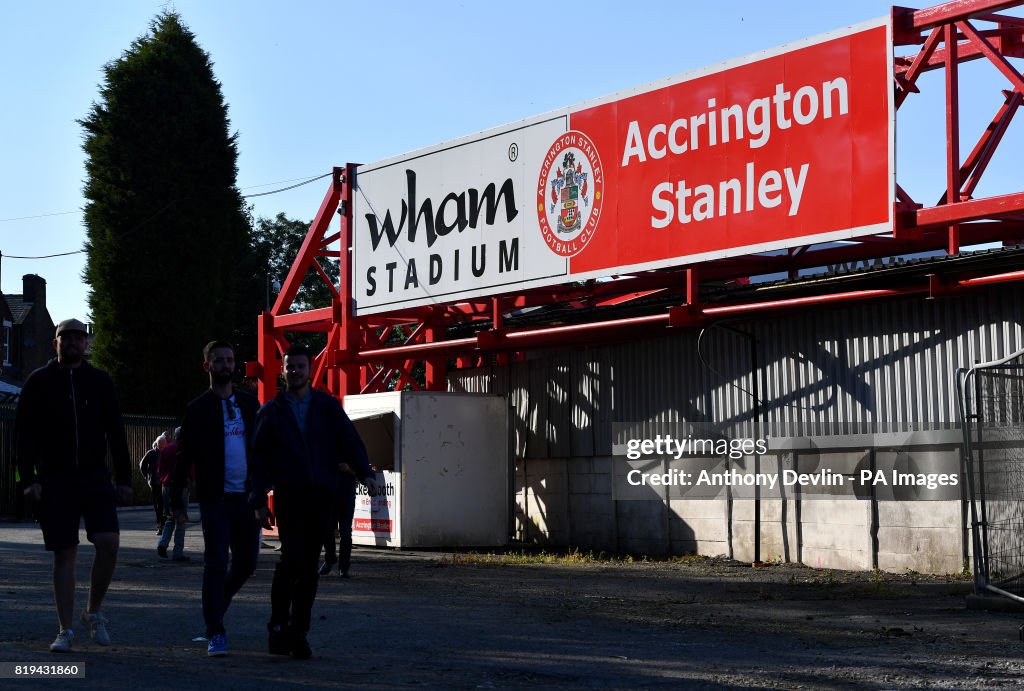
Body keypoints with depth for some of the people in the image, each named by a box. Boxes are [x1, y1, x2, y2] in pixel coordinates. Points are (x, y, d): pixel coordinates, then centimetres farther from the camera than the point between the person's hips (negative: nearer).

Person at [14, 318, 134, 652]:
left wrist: (124, 480, 5)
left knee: (109, 542, -14)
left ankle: (93, 612, 7)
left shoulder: (100, 382, 8)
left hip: (94, 476, 1)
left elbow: (116, 434, 10)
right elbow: (23, 434, 1)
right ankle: (65, 631, 9)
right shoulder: (39, 382, 3)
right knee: (64, 554, 1)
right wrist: (29, 479, -9)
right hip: (54, 480, -1)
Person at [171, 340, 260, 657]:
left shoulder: (249, 403, 11)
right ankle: (215, 633, -2)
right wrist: (177, 500, -2)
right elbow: (184, 458, 1)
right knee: (216, 564, -7)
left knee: (246, 563, 9)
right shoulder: (198, 409, 0)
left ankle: (214, 606, 34)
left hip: (245, 497, 4)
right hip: (215, 499, -4)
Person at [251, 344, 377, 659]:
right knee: (292, 557, -15)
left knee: (310, 565, 4)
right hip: (288, 495, -2)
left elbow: (349, 439, 0)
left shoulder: (328, 406, 10)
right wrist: (259, 497, 0)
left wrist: (364, 472, -16)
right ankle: (279, 624, 0)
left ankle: (298, 632, 11)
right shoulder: (271, 412, 8)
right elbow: (259, 457, 8)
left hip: (321, 495, 2)